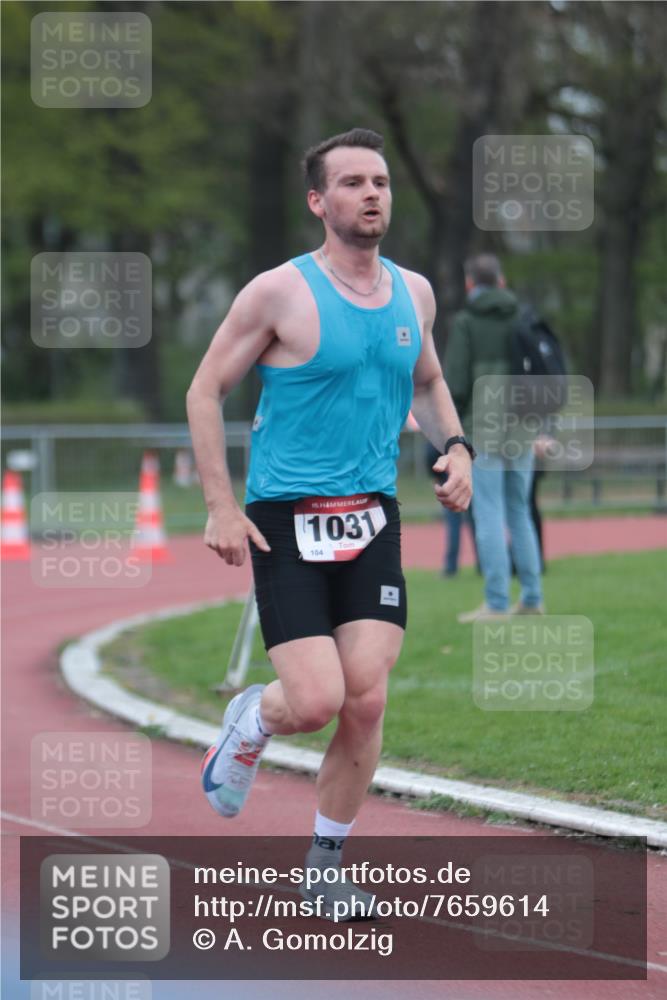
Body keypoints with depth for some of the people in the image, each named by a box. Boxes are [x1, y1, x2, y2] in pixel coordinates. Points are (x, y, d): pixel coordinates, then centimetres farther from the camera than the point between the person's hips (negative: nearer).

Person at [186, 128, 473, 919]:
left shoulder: (413, 293, 8)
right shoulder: (280, 293, -9)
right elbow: (205, 392, -3)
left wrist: (454, 446, 6)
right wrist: (221, 509, -9)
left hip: (372, 518, 4)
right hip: (287, 521, -4)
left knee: (366, 700, -6)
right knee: (314, 701, -14)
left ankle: (325, 864, 11)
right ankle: (249, 724, 23)